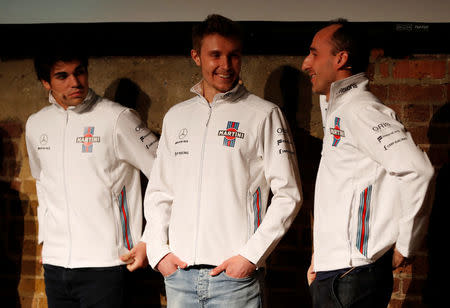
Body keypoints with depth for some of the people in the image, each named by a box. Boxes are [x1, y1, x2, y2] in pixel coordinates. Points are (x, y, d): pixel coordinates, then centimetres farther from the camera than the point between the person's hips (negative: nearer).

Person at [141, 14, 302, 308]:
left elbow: (288, 195, -3)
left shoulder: (264, 115, 0)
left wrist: (251, 256, -10)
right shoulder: (176, 116, 13)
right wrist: (158, 250, 4)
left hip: (236, 276, -4)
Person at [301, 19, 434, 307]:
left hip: (353, 276, -9)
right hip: (331, 273, 9)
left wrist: (404, 246, -17)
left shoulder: (360, 110, -12)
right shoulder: (336, 110, 18)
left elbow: (417, 169, -24)